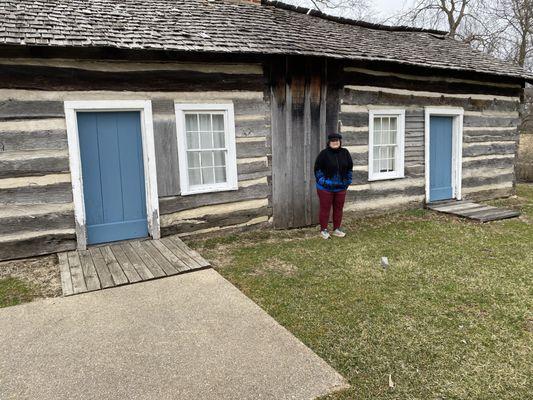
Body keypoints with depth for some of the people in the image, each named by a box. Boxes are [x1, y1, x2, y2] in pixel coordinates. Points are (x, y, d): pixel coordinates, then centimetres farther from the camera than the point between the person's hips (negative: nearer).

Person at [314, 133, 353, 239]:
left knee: (338, 208, 11)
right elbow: (317, 168, -5)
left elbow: (350, 167, 13)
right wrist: (321, 181, -10)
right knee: (325, 208, 2)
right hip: (326, 187, -4)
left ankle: (336, 229, 24)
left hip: (340, 187, 4)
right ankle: (323, 230, 13)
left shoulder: (345, 153, 3)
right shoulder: (324, 153, -10)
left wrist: (348, 181, 8)